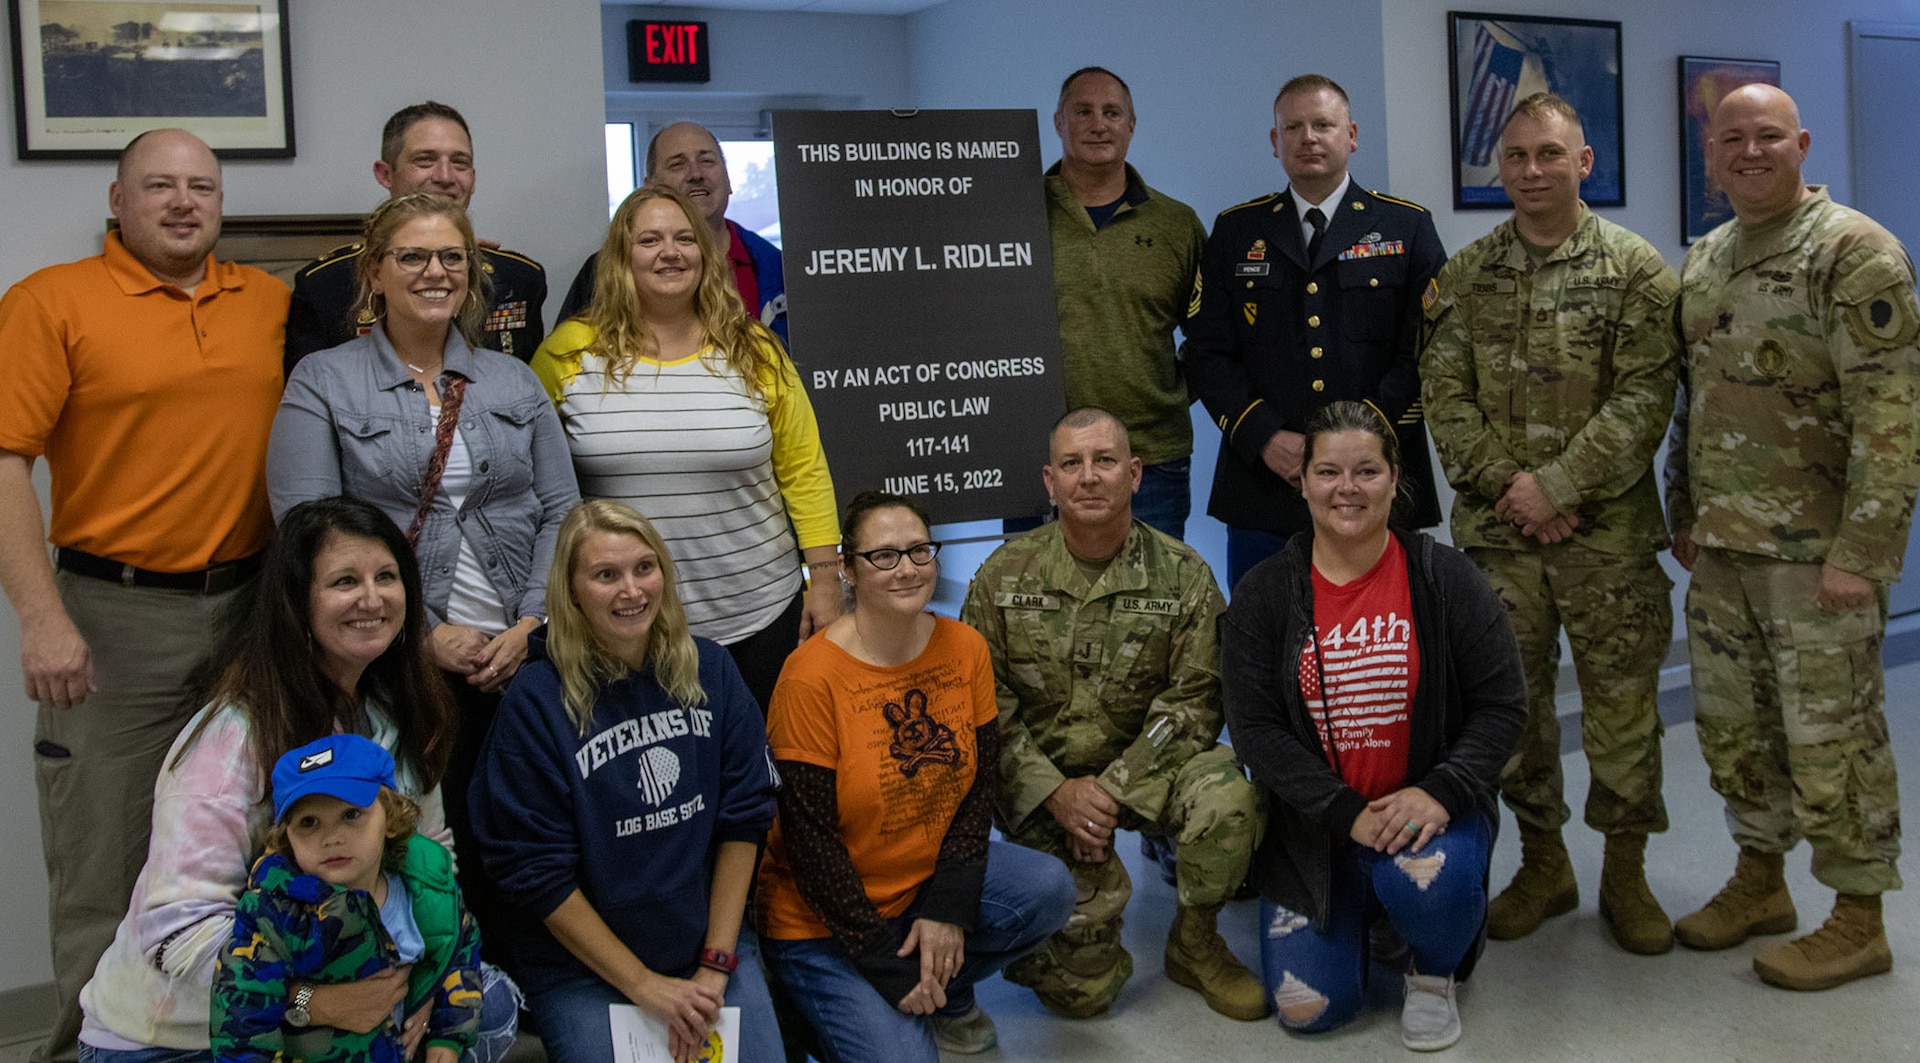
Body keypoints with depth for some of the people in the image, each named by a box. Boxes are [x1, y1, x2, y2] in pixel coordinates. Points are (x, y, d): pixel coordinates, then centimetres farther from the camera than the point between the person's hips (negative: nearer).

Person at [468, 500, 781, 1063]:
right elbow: (536, 872, -11)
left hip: (713, 945, 3)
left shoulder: (709, 670, -2)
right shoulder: (536, 704, -13)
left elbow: (743, 817, -1)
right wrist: (644, 985, -11)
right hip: (584, 970, -3)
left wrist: (715, 965, -6)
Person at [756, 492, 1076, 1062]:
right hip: (820, 922, -5)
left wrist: (948, 908, -14)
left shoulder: (965, 648, -4)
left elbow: (980, 783, -1)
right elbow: (810, 837, -18)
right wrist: (887, 965, -17)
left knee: (1049, 890, -19)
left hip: (930, 873, 5)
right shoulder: (812, 677, -20)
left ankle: (945, 988, 8)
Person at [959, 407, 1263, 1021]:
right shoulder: (1005, 575, -3)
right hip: (1039, 779, -1)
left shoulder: (1183, 575, -4)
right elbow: (983, 703, -4)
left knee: (1228, 795, -33)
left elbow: (1193, 700, -8)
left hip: (1144, 769, 1)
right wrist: (1057, 793, -16)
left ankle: (1195, 944, -3)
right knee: (1083, 990, -12)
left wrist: (1111, 792, -18)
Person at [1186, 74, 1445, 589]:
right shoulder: (1235, 232, 12)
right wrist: (1265, 439, -9)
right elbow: (1208, 352, 5)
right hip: (1262, 485, 1)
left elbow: (1425, 352, -1)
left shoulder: (1406, 227, 7)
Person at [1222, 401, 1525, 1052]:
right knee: (1308, 1009, -9)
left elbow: (1502, 704, -5)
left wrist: (1439, 791, -20)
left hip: (1426, 810, -1)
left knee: (1426, 877, -36)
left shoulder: (1444, 579, -4)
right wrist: (1348, 813, -19)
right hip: (1314, 829, 1)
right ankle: (1358, 914, 26)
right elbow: (1255, 727, -8)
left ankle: (1434, 974, 2)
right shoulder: (1262, 595, -3)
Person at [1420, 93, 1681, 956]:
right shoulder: (1466, 275, 7)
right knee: (1511, 703, 9)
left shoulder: (1635, 269, -2)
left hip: (1610, 530, -2)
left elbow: (1643, 398, -9)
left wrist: (1557, 484, -15)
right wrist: (1506, 485, -10)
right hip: (1498, 531, 3)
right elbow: (1444, 396, 2)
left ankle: (1625, 875, 20)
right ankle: (1541, 866, 25)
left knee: (1622, 700, 4)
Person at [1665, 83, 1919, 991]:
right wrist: (1684, 509, 15)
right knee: (1731, 725, 16)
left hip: (1815, 551, -7)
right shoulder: (1703, 261, 12)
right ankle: (1759, 882, 33)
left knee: (1829, 736, 2)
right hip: (1723, 544, 7)